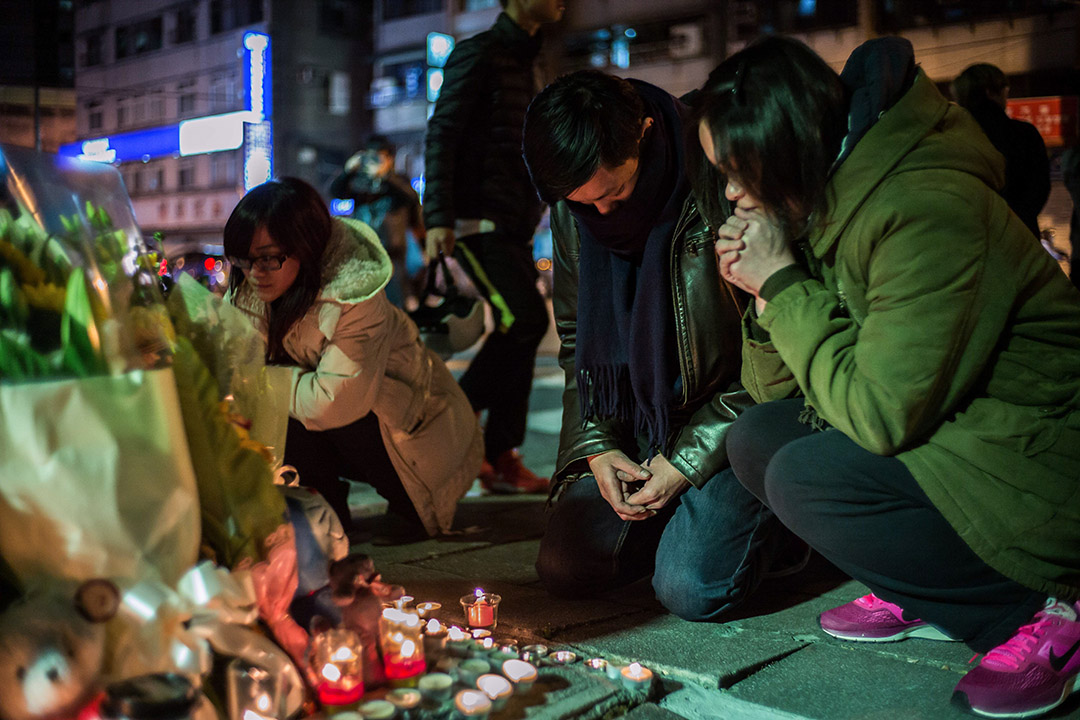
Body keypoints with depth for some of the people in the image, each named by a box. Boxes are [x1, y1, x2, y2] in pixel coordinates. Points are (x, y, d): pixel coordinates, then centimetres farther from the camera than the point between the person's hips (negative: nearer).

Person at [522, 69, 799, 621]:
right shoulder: (572, 213, -2)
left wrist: (688, 460, -15)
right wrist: (596, 447, -4)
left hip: (737, 419, -5)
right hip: (637, 428, 6)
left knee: (690, 587, -19)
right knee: (564, 568, -6)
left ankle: (747, 519, 12)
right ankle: (678, 518, 17)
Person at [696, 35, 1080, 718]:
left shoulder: (929, 208, -25)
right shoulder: (827, 209, 3)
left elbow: (881, 414, -28)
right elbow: (784, 391, 9)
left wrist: (784, 281, -21)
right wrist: (765, 294, -9)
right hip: (946, 434, 9)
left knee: (805, 478, -24)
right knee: (756, 438, 0)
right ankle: (920, 598, 6)